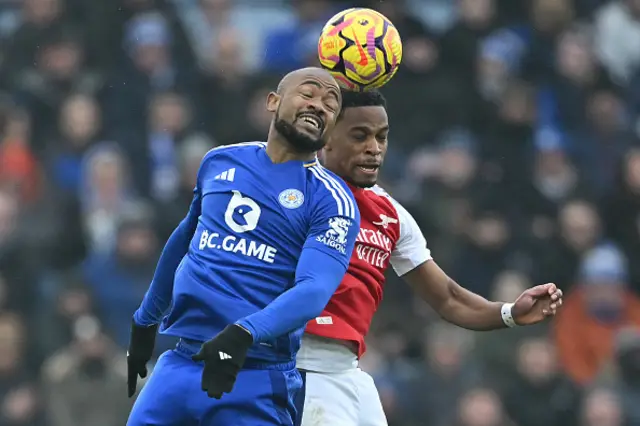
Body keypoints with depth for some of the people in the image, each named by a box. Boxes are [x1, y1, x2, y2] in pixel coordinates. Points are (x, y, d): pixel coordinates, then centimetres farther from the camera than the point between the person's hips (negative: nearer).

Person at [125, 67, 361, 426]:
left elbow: (314, 291, -18)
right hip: (180, 362, 4)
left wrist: (243, 333, -34)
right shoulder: (219, 162, 11)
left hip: (257, 378, -4)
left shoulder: (332, 201, -4)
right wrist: (146, 320, 33)